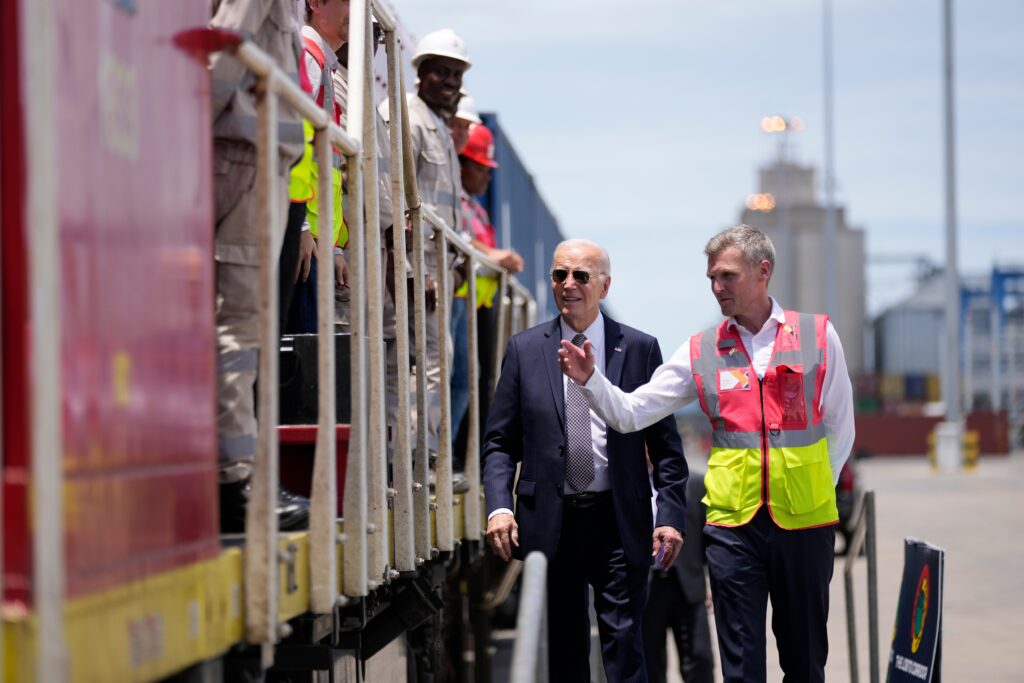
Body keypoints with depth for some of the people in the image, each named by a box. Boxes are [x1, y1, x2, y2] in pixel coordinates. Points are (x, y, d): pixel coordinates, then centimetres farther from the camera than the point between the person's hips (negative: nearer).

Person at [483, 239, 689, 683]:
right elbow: (499, 441, 7)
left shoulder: (640, 348, 4)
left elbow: (666, 443, 3)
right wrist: (498, 506, -8)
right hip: (550, 524, 2)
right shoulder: (525, 349, 7)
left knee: (624, 642, -6)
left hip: (619, 522, -1)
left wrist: (671, 514, -7)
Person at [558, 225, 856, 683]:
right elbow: (630, 413, 1)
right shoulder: (701, 352, 5)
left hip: (804, 523, 0)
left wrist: (814, 487, 3)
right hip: (731, 524, 1)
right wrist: (590, 381, -16)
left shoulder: (817, 335, 3)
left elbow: (839, 426, 9)